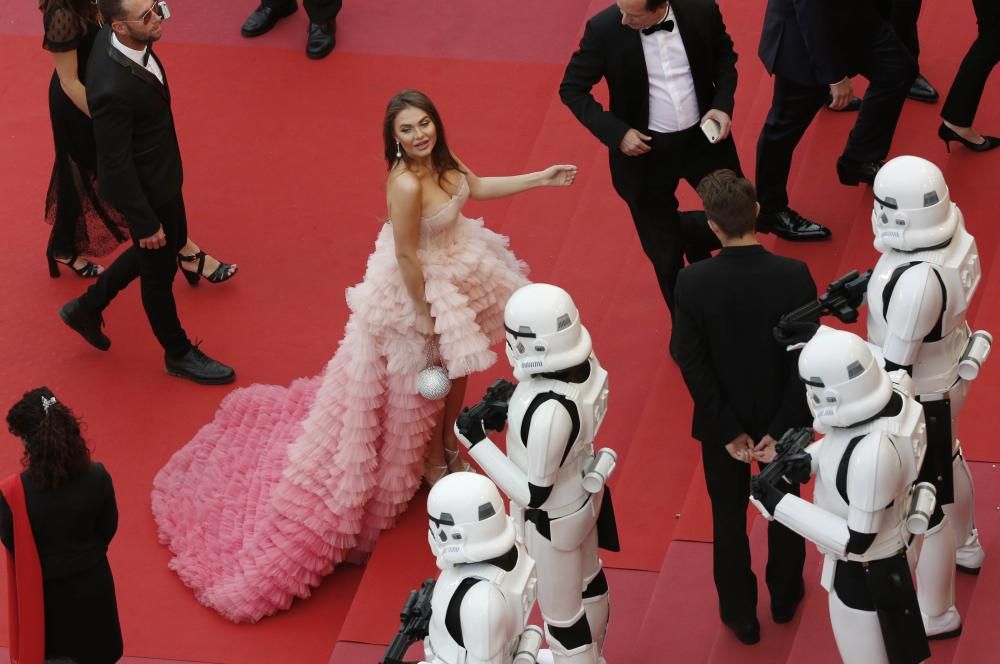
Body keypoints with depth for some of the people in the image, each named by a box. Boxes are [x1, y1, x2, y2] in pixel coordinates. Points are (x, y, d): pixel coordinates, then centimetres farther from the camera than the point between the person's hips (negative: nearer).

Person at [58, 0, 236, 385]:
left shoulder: (110, 38, -14)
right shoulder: (113, 89, -40)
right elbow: (117, 165, -28)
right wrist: (145, 223, -17)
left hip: (159, 171, 9)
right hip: (144, 188, -9)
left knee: (173, 242, 30)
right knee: (159, 270, 17)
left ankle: (88, 307, 45)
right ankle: (178, 354, 43)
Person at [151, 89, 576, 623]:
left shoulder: (439, 160, -11)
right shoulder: (406, 184, -37)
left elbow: (477, 187, 9)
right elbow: (406, 258, -29)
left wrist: (542, 178, 7)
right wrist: (426, 314, -20)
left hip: (454, 277, 9)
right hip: (419, 290, -9)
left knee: (455, 367, 28)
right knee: (420, 384, 17)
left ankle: (447, 445, 54)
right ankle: (431, 461, 42)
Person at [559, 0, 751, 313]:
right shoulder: (604, 28, -21)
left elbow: (724, 55, 5)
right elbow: (572, 89, -10)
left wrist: (723, 104, -10)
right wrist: (616, 133, -18)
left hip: (703, 136, 2)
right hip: (645, 148, -2)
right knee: (664, 252, 11)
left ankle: (693, 239, 47)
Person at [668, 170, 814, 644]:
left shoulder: (693, 282, -24)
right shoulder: (794, 277, -23)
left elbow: (690, 361, -18)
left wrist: (727, 430, -10)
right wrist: (780, 429, -12)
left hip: (722, 419, 0)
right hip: (782, 415, 1)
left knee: (729, 516, 21)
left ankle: (740, 615, 36)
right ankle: (785, 596, 46)